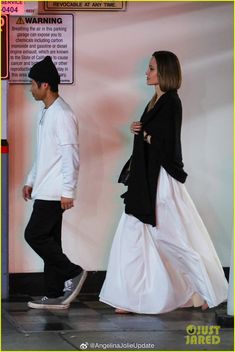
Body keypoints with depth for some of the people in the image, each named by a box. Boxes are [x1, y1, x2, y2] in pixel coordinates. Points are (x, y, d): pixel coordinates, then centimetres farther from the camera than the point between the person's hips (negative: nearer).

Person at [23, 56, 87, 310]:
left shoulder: (62, 115, -16)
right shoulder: (46, 113, 14)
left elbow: (70, 155, -19)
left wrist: (68, 191, -21)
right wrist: (31, 181, 22)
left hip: (54, 192, -10)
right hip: (44, 190, 10)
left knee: (34, 235, -10)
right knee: (47, 238, 8)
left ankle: (72, 273, 2)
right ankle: (55, 295, 11)